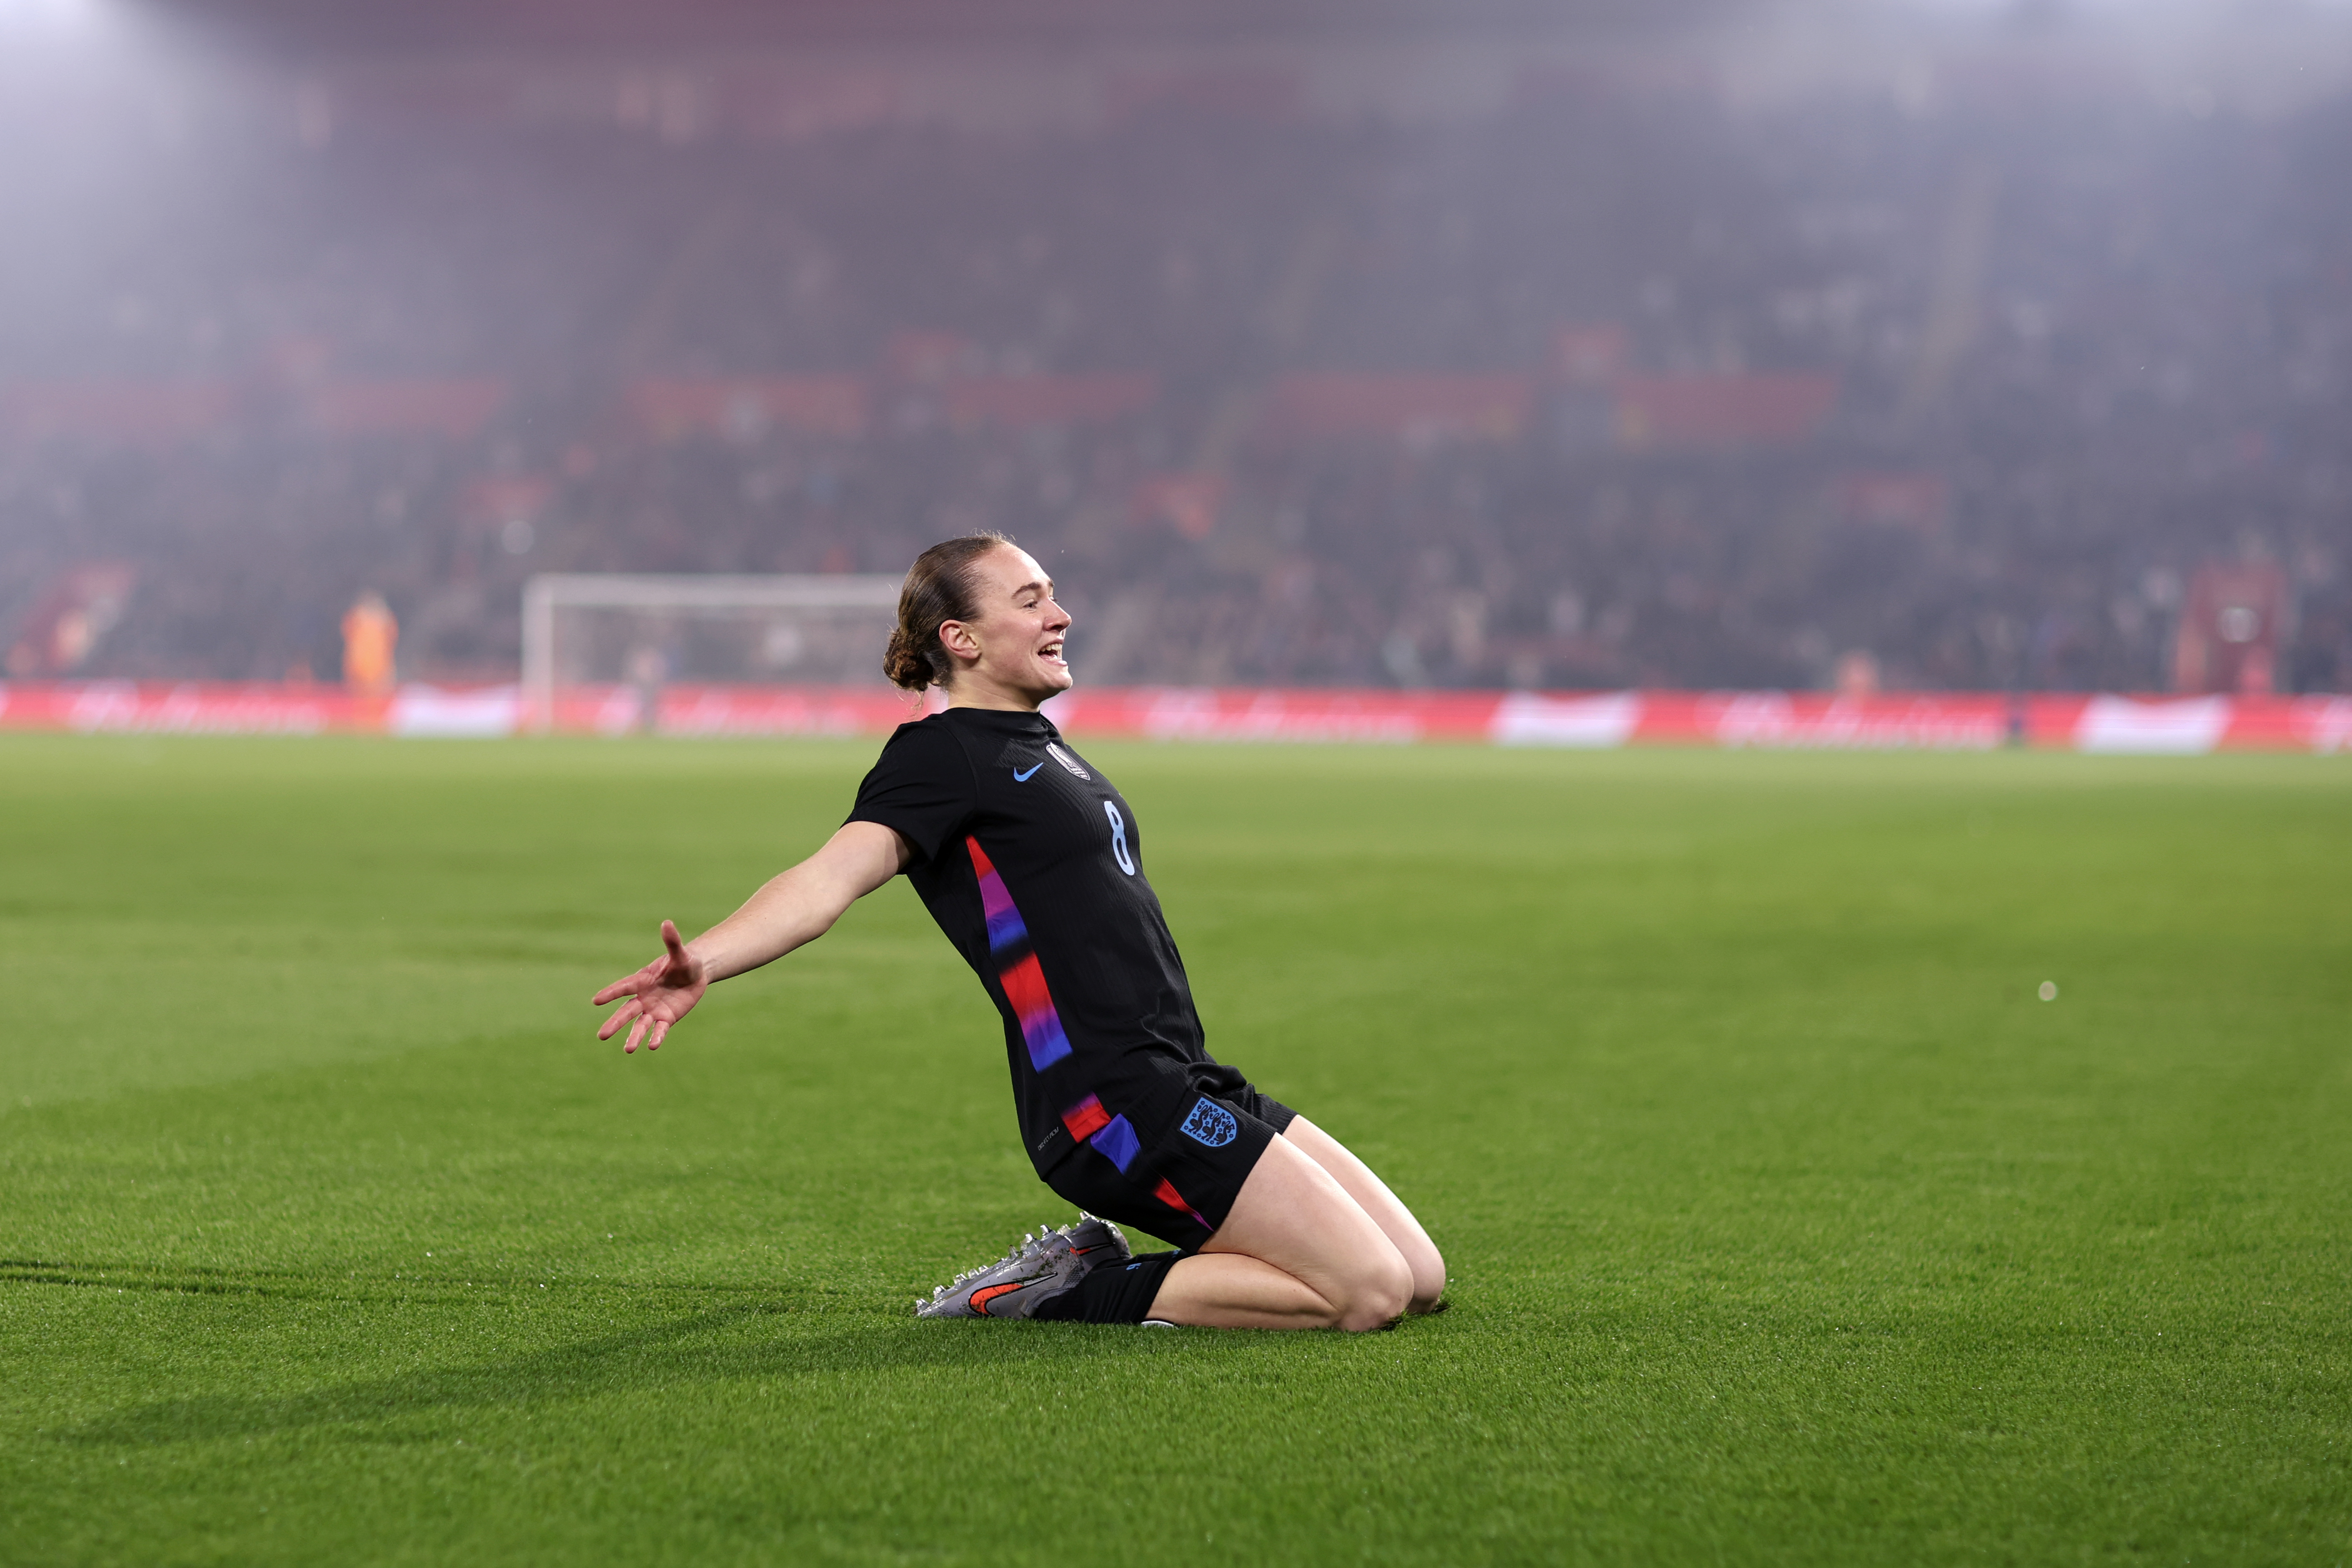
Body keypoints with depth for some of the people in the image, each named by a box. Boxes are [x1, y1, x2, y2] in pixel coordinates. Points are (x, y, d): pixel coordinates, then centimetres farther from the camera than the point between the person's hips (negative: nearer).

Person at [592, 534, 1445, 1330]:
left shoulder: (1036, 743, 18)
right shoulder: (942, 755, -9)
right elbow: (833, 874, -25)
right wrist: (704, 960, -40)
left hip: (1184, 1086, 10)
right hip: (1117, 1105, -10)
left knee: (1419, 1278, 7)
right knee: (1367, 1290, -15)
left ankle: (1080, 1270, 9)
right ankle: (1074, 1294, -6)